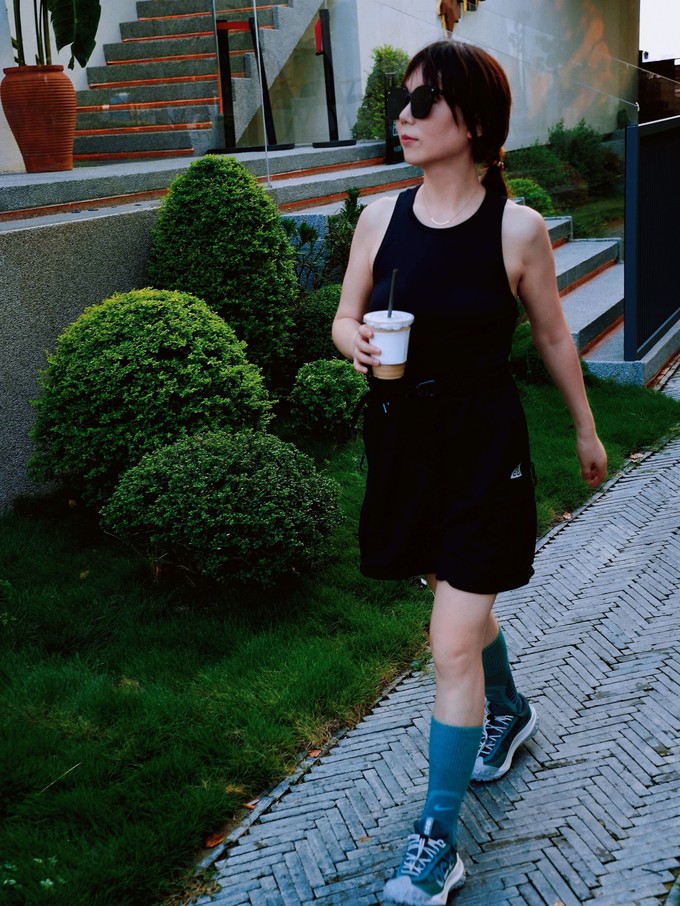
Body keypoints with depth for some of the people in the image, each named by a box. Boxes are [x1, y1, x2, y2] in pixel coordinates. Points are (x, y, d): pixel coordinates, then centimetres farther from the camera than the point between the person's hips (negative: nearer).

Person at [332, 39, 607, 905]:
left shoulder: (516, 227, -13)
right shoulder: (381, 215, -2)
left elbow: (553, 335, 1)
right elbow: (344, 319, 8)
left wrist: (585, 430, 13)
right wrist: (355, 341, -17)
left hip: (483, 445, -4)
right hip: (403, 438, 5)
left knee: (453, 646, -5)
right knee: (463, 604, 25)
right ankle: (508, 710, 55)